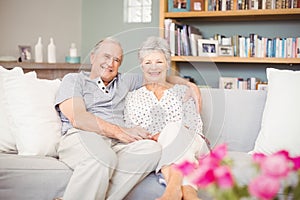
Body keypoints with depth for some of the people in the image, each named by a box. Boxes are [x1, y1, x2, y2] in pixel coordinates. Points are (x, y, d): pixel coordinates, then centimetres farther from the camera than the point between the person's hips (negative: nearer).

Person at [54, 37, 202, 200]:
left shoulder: (123, 82, 31)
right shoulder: (74, 80, 15)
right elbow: (77, 118, -2)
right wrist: (120, 132, -9)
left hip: (117, 143, 5)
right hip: (81, 137, -4)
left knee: (152, 149, -30)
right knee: (102, 157, -41)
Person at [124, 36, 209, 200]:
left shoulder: (182, 91, 20)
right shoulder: (133, 97, 20)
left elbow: (196, 125, 9)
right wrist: (154, 137, -13)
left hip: (189, 146, 1)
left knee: (173, 128, -32)